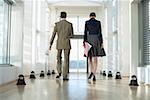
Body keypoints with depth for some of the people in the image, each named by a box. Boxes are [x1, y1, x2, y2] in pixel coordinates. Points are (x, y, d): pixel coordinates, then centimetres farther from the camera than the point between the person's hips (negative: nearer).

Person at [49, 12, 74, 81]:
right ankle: (65, 76, -1)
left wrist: (50, 44, 4)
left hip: (59, 44, 1)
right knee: (66, 60, 2)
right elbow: (71, 35, 2)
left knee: (58, 58, 20)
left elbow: (53, 35, 0)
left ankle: (59, 72, 6)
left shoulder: (57, 24, 0)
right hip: (67, 44, -1)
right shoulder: (69, 24, -2)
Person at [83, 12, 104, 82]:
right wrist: (101, 43, 5)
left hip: (89, 40, -1)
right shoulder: (98, 22, 4)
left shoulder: (87, 22, 2)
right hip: (96, 40, 1)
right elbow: (100, 33, 1)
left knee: (89, 56, 16)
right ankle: (94, 75, -5)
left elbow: (85, 32, -3)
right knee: (95, 58, 1)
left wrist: (84, 42, -1)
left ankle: (92, 71, 1)